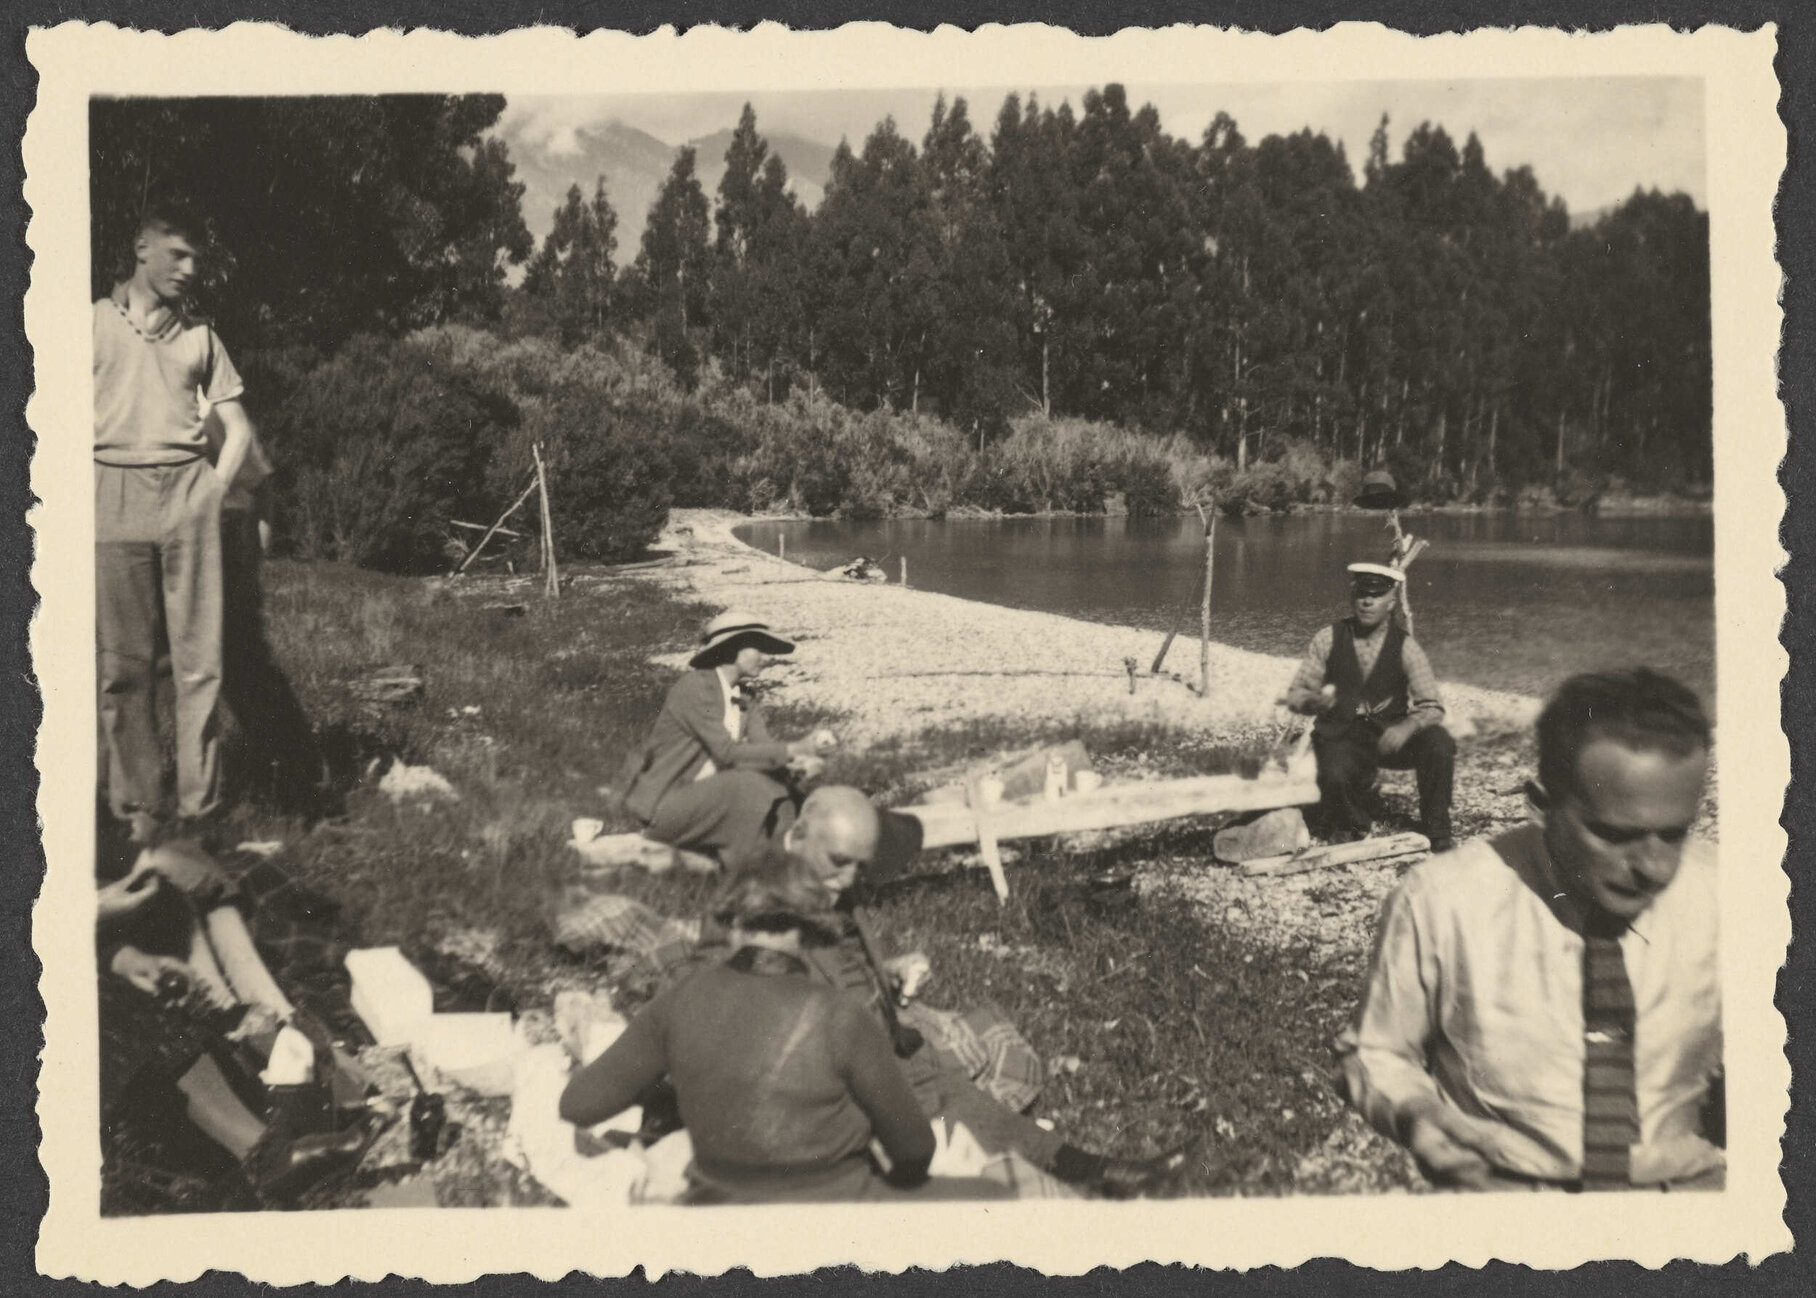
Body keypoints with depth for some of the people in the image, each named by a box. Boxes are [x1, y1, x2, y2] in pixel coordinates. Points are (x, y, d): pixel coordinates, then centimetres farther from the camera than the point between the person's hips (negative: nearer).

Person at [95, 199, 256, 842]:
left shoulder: (199, 334, 15)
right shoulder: (96, 322, 8)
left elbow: (238, 427, 18)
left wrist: (216, 485, 2)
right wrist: (88, 495, -4)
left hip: (189, 494, 2)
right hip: (115, 496, -1)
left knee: (199, 658, -3)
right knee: (124, 664, -1)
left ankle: (200, 807, 1)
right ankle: (138, 810, 4)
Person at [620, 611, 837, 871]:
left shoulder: (745, 697, 7)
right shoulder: (694, 688, -19)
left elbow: (763, 749, -5)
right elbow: (727, 752, -27)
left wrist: (800, 765, -27)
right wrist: (796, 749, -31)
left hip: (709, 796, 8)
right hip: (664, 803, -8)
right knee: (747, 786, -28)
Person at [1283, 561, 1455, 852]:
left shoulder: (1405, 648, -4)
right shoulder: (1328, 639, -3)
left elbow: (1432, 708, -8)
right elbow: (1295, 694, 0)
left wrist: (1406, 727, -31)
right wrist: (1314, 702, -25)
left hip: (1390, 737, 1)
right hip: (1341, 736, -1)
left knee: (1439, 743, -29)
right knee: (1335, 777, -34)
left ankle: (1436, 834, -8)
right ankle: (1350, 825, 5)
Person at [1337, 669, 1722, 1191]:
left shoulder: (1715, 892, -3)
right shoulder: (1440, 903, -10)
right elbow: (1377, 1054, 4)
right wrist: (1415, 1114, -17)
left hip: (1684, 1177, 2)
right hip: (1498, 1181, -1)